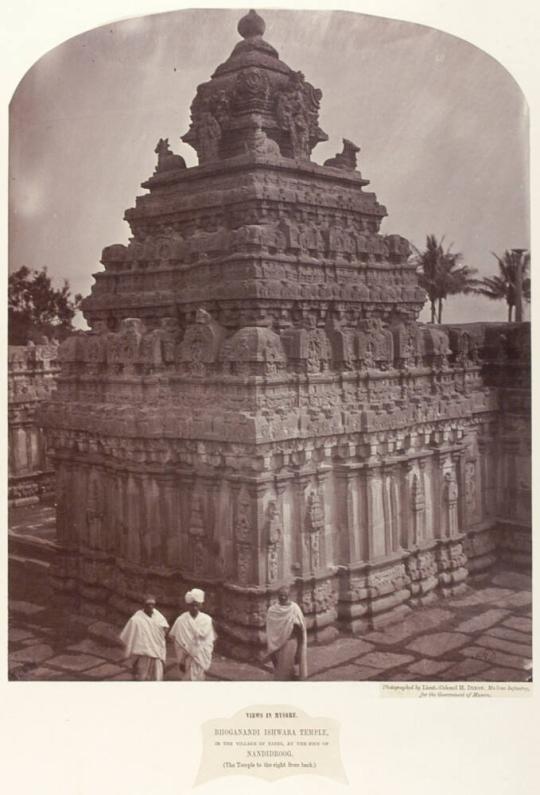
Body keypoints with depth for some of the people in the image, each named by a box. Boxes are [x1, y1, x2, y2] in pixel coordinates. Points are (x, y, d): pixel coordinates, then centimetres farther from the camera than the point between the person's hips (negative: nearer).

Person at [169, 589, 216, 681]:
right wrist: (181, 660, 0)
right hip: (188, 658, -1)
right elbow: (178, 643, 1)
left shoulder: (207, 620, -2)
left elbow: (209, 642, 2)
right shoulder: (181, 620, -5)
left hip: (201, 658, 1)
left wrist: (207, 661, -1)